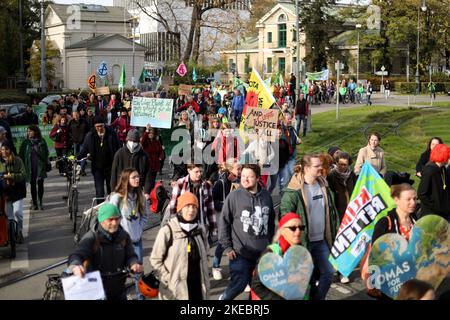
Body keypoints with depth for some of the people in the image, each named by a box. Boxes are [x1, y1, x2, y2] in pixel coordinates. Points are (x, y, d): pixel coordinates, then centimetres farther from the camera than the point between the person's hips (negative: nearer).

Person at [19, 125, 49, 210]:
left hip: (40, 167, -1)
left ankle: (40, 203, 12)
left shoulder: (42, 142, 1)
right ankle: (34, 203, 13)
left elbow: (46, 154, 7)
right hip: (30, 168, 1)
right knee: (32, 185, 6)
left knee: (40, 184, 1)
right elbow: (21, 155, 4)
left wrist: (46, 164, 1)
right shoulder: (26, 143, 2)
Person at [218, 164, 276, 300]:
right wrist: (227, 247, -7)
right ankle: (224, 298, 16)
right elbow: (224, 222, -4)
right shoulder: (234, 196, -7)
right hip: (240, 253, -4)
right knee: (238, 284, -9)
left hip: (263, 253, 4)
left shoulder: (266, 196, 3)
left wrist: (270, 243, 14)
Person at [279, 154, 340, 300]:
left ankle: (318, 297, 25)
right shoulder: (294, 191, -16)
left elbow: (332, 211, 15)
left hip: (322, 240, 6)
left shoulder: (324, 185, 5)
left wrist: (335, 231, 13)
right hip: (303, 241, -6)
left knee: (328, 272, 7)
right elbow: (284, 215, -17)